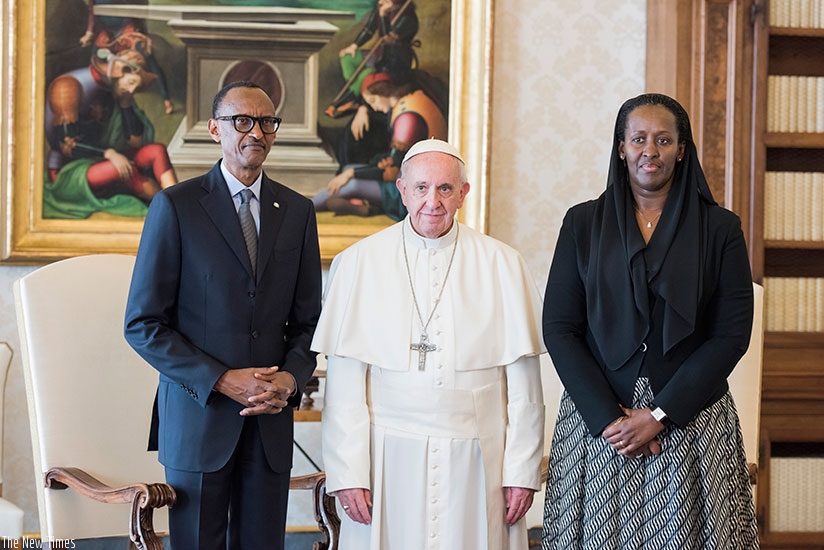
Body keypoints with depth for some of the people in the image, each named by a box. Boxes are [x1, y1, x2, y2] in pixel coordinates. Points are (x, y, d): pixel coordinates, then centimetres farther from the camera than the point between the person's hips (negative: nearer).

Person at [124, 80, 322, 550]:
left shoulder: (298, 211, 9)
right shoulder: (175, 206, -4)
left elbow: (308, 318, 12)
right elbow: (143, 324, -6)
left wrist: (290, 378, -7)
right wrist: (222, 381, -13)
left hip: (271, 416, 3)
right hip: (199, 415, -3)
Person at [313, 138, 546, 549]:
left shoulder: (502, 265, 3)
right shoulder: (359, 263, 1)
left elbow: (523, 380, 2)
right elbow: (344, 380, -2)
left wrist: (522, 470, -1)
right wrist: (347, 472, -6)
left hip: (475, 463, 0)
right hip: (388, 461, 0)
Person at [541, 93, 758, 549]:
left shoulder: (720, 228, 2)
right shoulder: (583, 224, 5)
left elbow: (732, 333, -4)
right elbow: (558, 328, 1)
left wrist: (660, 415, -11)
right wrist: (607, 416, -10)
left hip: (692, 421, -1)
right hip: (596, 421, 1)